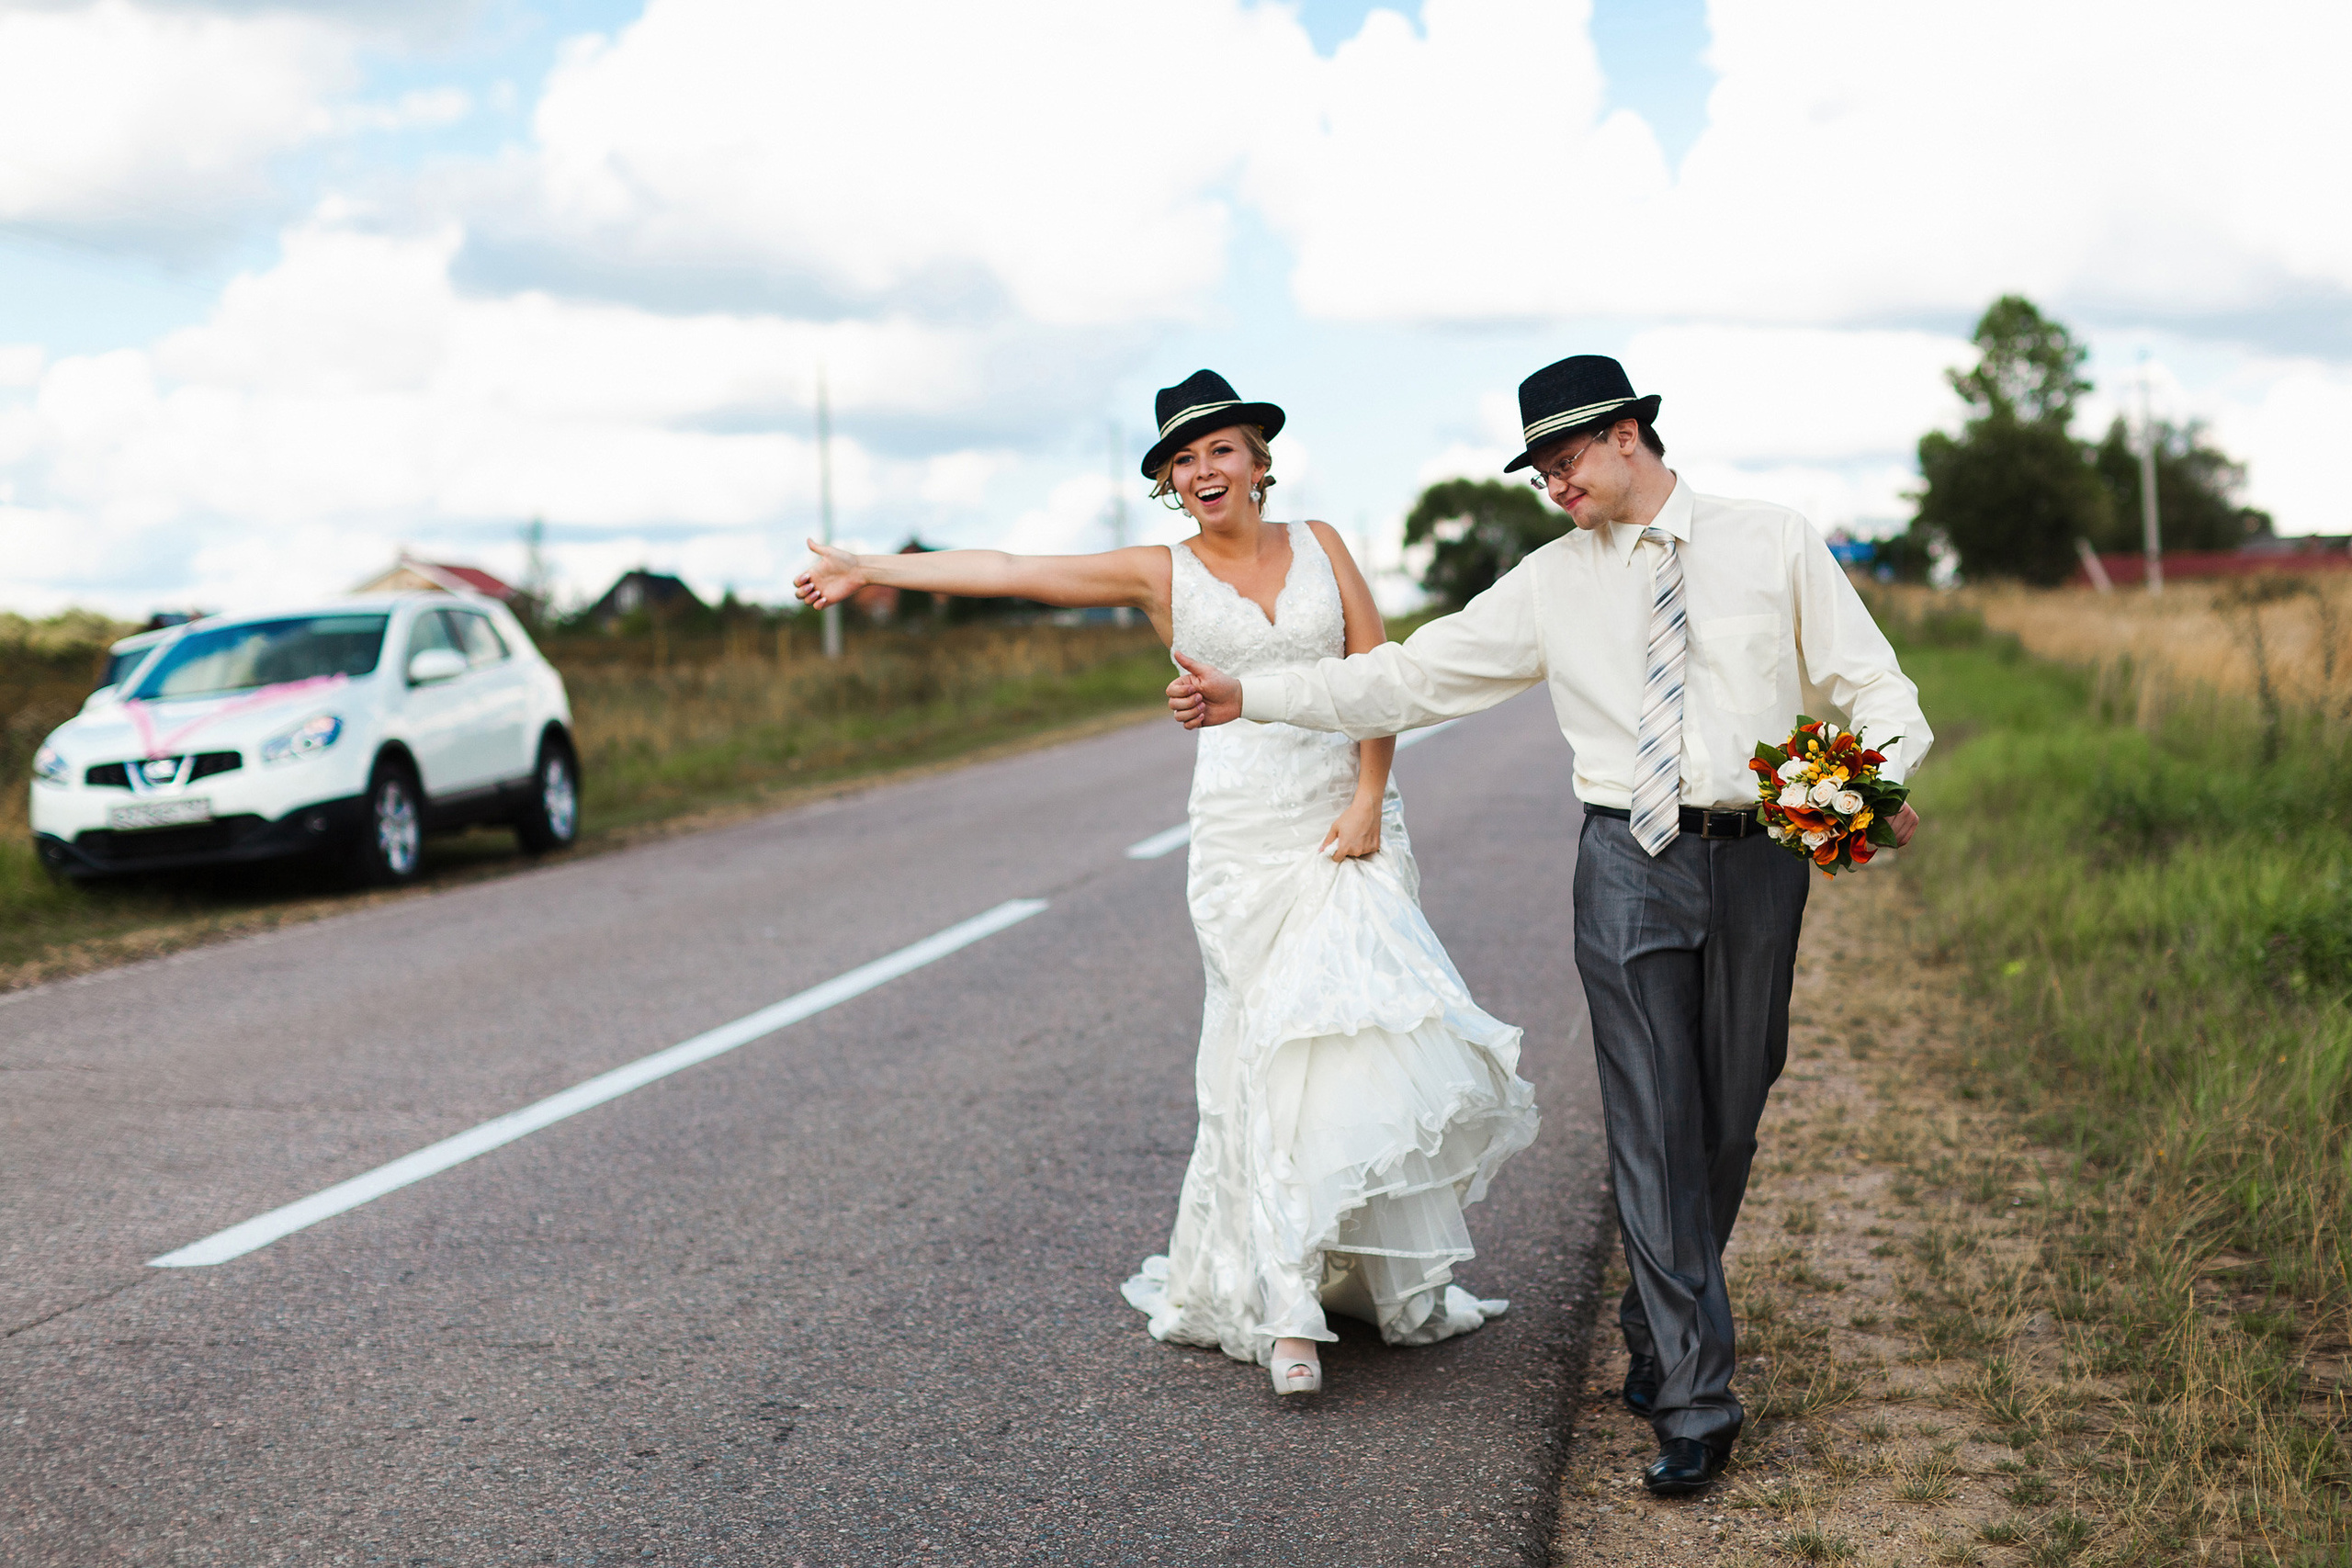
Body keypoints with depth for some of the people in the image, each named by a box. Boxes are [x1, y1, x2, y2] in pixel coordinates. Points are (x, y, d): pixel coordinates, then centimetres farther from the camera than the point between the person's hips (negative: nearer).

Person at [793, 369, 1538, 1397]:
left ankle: (1398, 1280, 11)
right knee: (1278, 1049, -7)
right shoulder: (1162, 576, 4)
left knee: (1367, 1033, -3)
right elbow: (1008, 572, -1)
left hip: (1350, 821, 2)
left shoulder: (1319, 545, 9)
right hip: (1245, 837, -2)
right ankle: (1284, 1310, -3)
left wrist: (1368, 802, -5)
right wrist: (871, 570, -5)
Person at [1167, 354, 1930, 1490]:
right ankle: (1693, 1399, -2)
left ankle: (1655, 1336, 29)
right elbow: (1413, 676, 7)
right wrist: (1252, 696, 1)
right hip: (1630, 860, 0)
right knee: (1653, 1128, -6)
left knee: (1727, 1121, 7)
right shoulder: (1552, 583, 9)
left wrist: (1882, 787, -16)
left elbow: (1870, 684, 4)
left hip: (1759, 857, 0)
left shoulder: (1774, 546, 5)